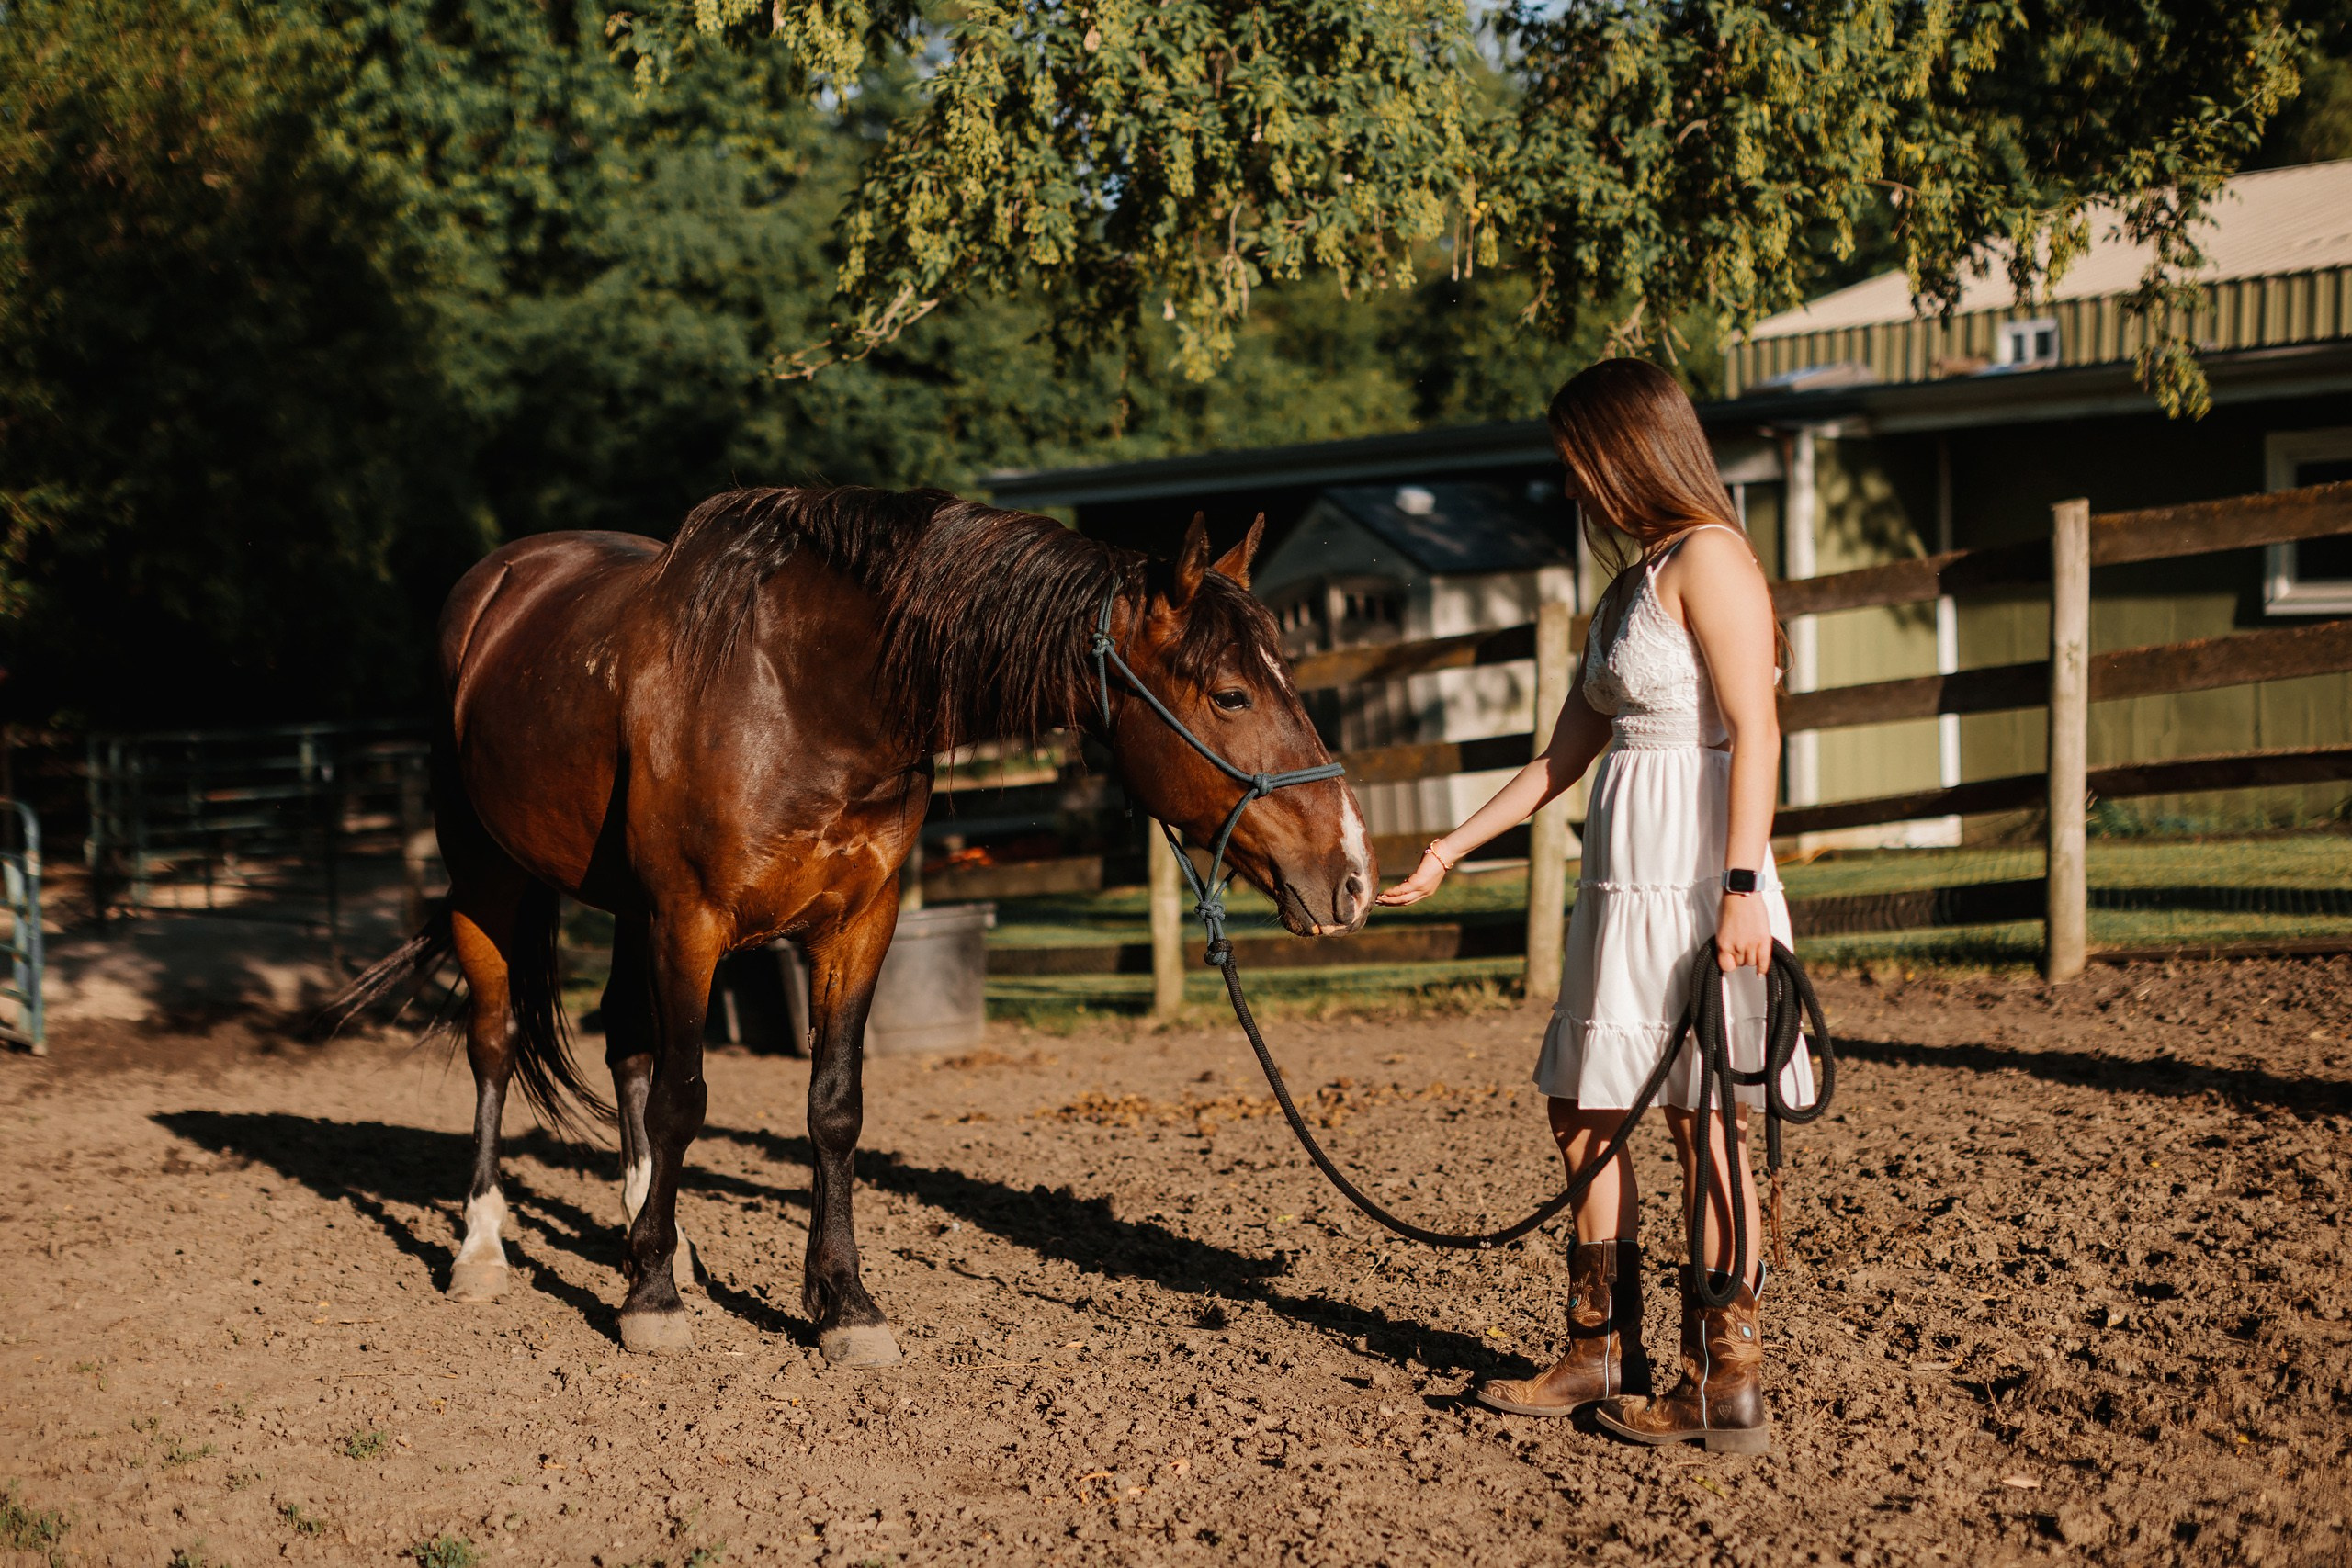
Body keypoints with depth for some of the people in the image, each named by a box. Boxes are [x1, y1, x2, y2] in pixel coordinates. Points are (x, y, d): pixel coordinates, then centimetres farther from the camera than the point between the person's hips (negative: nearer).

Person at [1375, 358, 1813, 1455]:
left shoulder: (1708, 559, -8)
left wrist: (1742, 890, -24)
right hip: (1623, 882, 9)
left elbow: (1755, 730, -17)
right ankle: (1600, 1355, 22)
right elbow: (1560, 760, 23)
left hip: (1696, 881, -9)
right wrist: (1448, 852, 24)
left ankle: (1726, 1385, 3)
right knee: (1584, 1113, 12)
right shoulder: (1627, 590, 19)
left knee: (1704, 1120, -4)